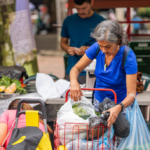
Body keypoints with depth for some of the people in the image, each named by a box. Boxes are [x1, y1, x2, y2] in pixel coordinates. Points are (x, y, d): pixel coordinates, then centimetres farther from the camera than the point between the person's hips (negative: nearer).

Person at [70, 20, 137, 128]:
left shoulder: (128, 57, -27)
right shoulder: (97, 48, -16)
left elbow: (131, 94, -29)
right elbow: (76, 68, -6)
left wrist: (118, 108, -50)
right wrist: (73, 81, -30)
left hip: (122, 104, -4)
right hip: (99, 101, 4)